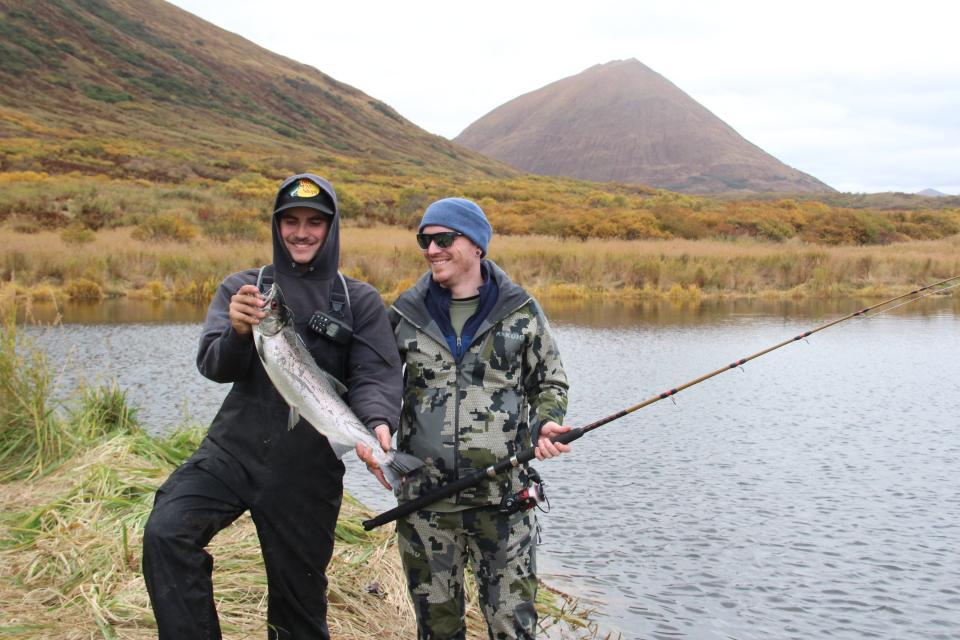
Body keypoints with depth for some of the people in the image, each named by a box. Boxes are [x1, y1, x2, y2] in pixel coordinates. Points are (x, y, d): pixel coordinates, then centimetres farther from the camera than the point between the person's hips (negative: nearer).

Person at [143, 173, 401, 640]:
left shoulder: (360, 301, 5)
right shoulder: (242, 287, 7)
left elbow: (375, 376, -5)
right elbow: (214, 366, -4)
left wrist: (378, 423, -27)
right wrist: (238, 332, -26)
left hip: (309, 469, 0)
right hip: (232, 449, 1)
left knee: (298, 601, 7)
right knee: (165, 533, -24)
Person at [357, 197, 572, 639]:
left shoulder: (520, 311, 2)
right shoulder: (405, 313, 5)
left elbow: (551, 382, 11)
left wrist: (545, 424, -9)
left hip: (503, 493, -2)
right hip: (423, 495, 2)